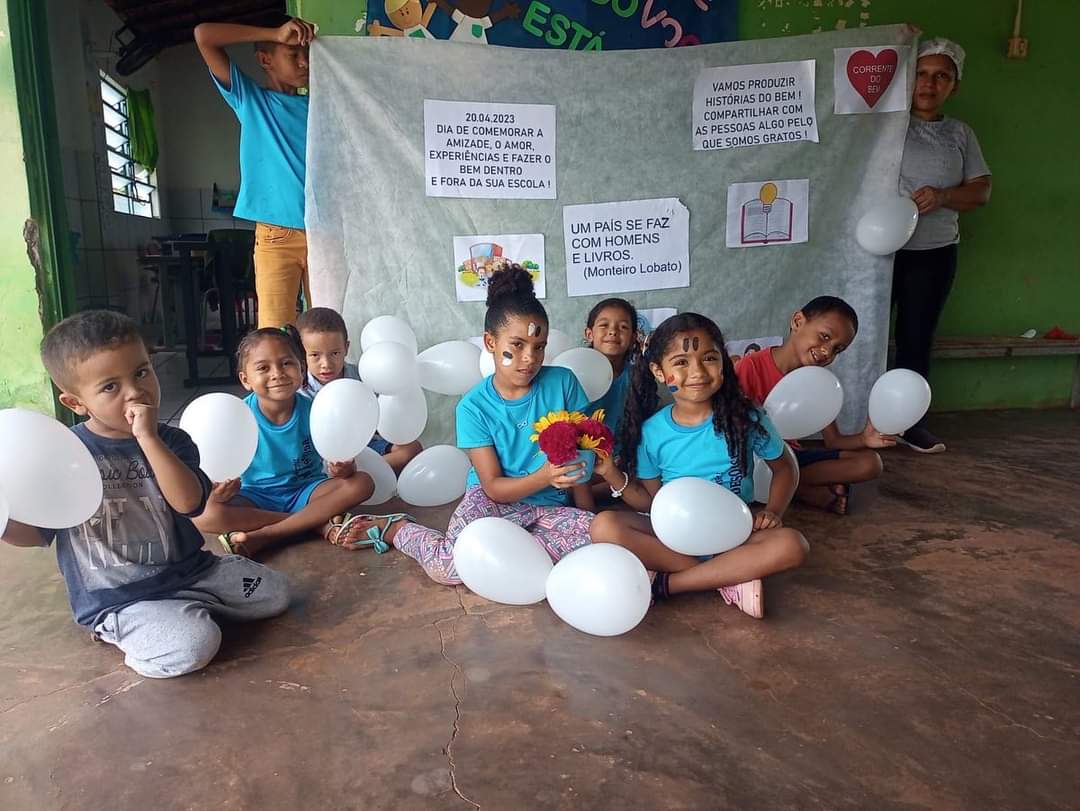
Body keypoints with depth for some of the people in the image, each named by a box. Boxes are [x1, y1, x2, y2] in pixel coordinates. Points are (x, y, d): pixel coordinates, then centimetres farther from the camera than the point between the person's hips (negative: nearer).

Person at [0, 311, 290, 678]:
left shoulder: (171, 441, -4)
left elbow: (190, 503, -22)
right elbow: (38, 531, 1)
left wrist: (149, 438, -28)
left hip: (189, 570, 4)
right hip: (119, 600, -3)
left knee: (276, 591, 0)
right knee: (194, 644, -27)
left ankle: (193, 608, 12)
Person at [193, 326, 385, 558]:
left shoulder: (313, 411, -12)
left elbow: (339, 464, -11)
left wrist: (344, 468, -35)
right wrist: (219, 490, -34)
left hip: (305, 490, 1)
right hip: (256, 498, 0)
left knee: (363, 483, -24)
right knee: (203, 515, -30)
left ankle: (262, 536, -25)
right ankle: (325, 525, -24)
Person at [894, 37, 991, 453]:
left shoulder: (961, 134, 12)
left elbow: (981, 191, 7)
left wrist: (943, 196, -11)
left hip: (934, 255, 3)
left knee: (917, 339, 7)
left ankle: (910, 421, 16)